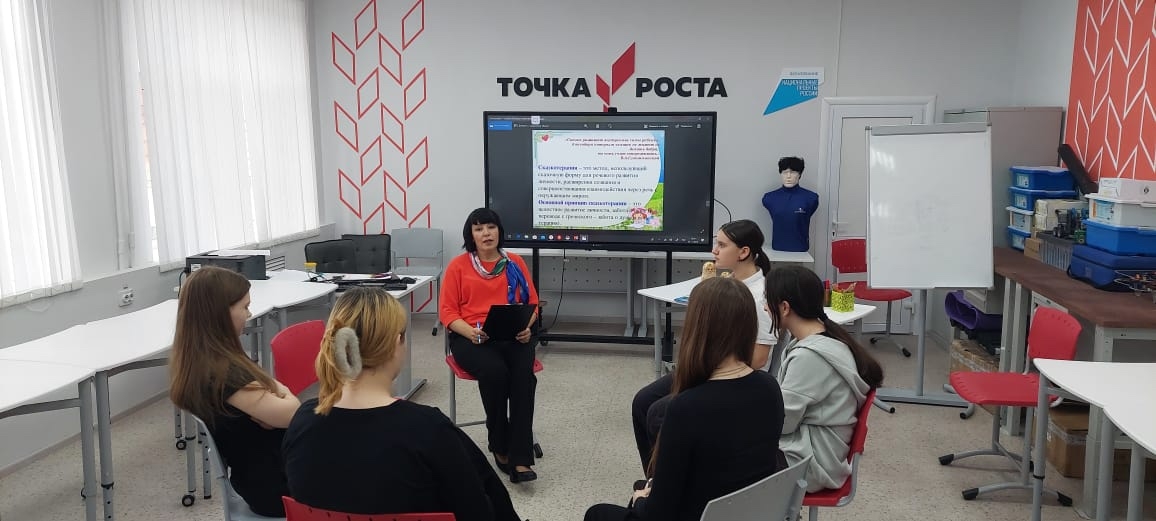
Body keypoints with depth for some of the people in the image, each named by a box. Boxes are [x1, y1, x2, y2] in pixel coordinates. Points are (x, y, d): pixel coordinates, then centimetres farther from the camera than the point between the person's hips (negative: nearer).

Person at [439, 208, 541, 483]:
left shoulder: (515, 263, 14)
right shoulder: (458, 265, 8)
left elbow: (532, 302, 14)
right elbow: (447, 311, 3)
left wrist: (526, 328, -8)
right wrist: (470, 332, -16)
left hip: (513, 335, 2)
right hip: (471, 337, -1)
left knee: (523, 372, -31)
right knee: (494, 371, -34)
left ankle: (520, 458, -30)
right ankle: (500, 447, -14)